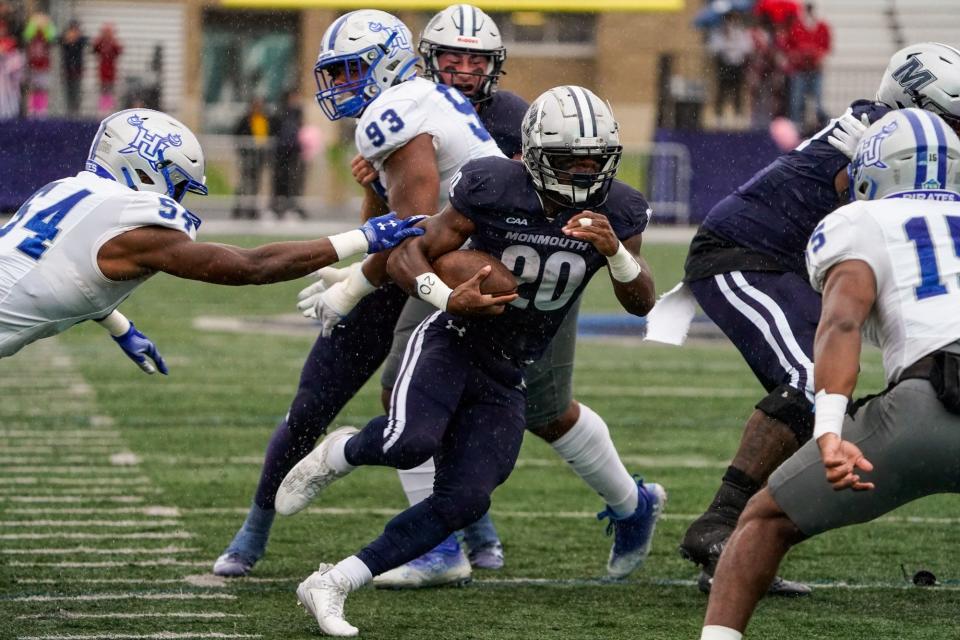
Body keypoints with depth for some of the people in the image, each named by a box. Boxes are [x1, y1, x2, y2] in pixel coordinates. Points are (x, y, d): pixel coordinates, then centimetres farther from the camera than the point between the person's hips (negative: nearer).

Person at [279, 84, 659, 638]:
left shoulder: (616, 212, -5)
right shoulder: (494, 189, -18)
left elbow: (642, 304, -3)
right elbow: (407, 256, -12)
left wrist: (616, 252, -24)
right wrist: (447, 298, -32)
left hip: (505, 378, 4)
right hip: (451, 343, -4)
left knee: (464, 501, -8)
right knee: (412, 443, -33)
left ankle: (332, 585, 1)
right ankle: (339, 454, 3)